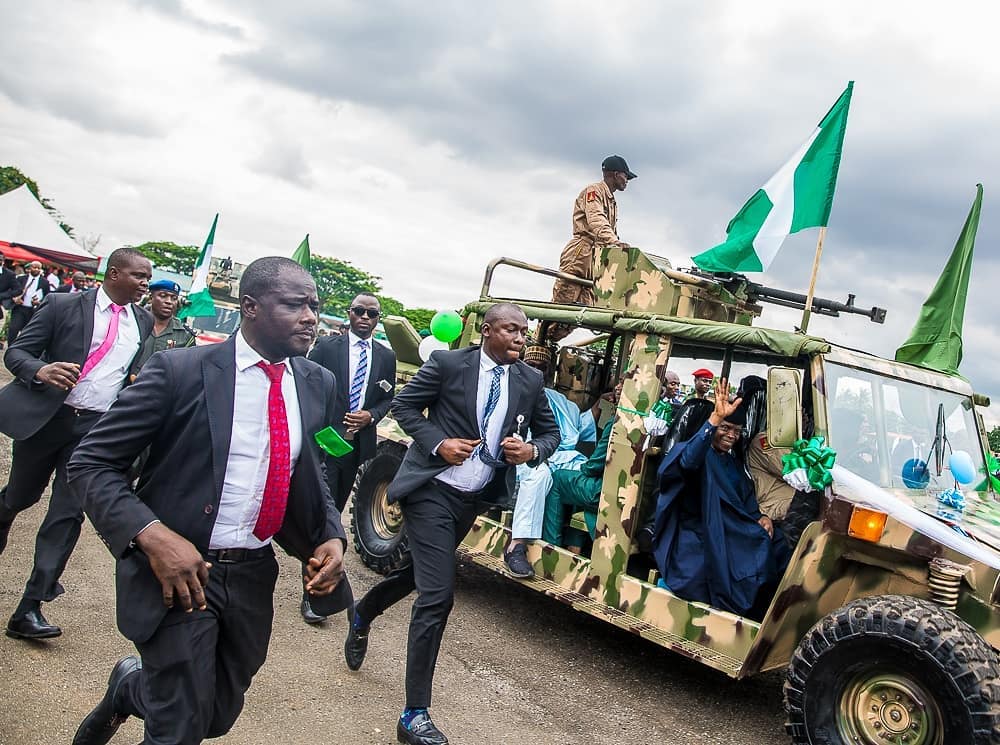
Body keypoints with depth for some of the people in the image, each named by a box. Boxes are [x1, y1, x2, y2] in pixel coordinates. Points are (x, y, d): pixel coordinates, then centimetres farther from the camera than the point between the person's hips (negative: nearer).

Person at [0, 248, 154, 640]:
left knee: (68, 514, -3)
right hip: (45, 417, -2)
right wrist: (41, 370, -26)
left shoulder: (143, 322, 6)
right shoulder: (63, 305, -5)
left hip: (99, 428, 2)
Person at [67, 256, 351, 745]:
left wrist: (331, 536, -4)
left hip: (254, 573, 5)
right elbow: (91, 464, -12)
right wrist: (152, 534, -26)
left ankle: (131, 687, 47)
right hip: (179, 567, -5)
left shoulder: (319, 385, 1)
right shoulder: (180, 371, -14)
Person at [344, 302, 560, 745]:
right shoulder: (448, 363, -11)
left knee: (422, 572, 24)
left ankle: (364, 612, 57)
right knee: (437, 595, -12)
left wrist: (533, 451, -12)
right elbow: (403, 406, -4)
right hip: (433, 489, -6)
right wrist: (438, 443, -19)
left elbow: (550, 431, 11)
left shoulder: (530, 381, 2)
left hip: (474, 497, 6)